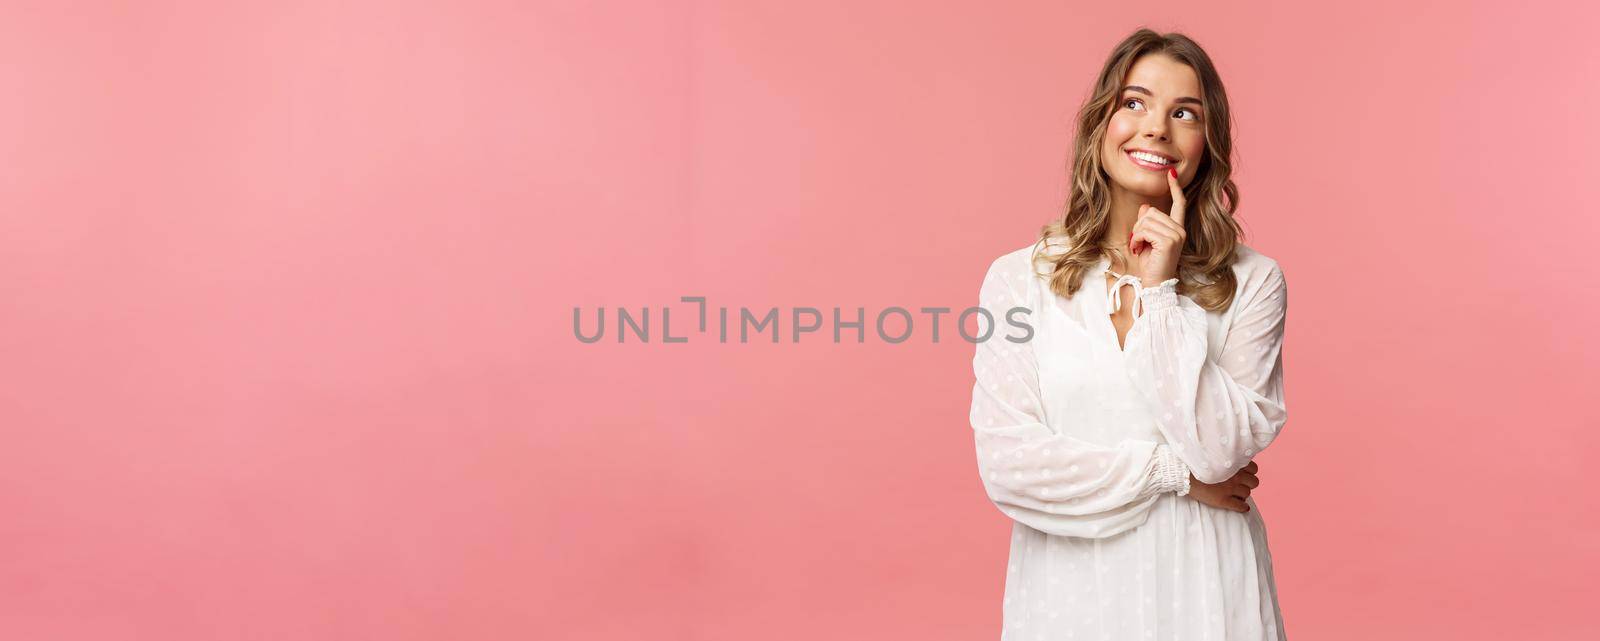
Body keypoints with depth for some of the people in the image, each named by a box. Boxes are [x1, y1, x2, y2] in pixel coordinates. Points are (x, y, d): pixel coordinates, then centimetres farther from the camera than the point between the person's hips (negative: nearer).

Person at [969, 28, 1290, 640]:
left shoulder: (1251, 281, -3)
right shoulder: (1018, 278, -4)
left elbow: (1221, 450, -13)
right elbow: (1006, 464, -11)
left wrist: (1161, 292, -14)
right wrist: (1173, 473, -8)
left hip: (1204, 589, 0)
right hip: (1068, 589, 0)